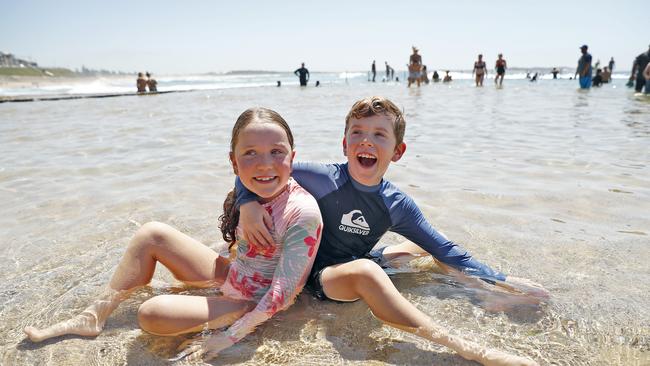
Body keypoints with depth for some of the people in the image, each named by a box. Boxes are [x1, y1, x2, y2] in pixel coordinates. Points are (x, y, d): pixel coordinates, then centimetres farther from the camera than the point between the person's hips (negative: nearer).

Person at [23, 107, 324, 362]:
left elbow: (282, 293, -28)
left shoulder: (303, 212, -28)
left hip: (254, 305, -7)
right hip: (231, 275, 8)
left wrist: (228, 337, -27)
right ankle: (94, 315, 7)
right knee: (152, 234, -1)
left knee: (152, 314, -24)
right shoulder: (249, 192, -6)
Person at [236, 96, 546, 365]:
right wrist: (248, 203, -33)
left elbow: (444, 249, -2)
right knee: (365, 269, -38)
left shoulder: (398, 205, -9)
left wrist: (499, 280, -5)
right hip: (317, 276, -6)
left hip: (359, 269, 6)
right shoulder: (323, 179, -20)